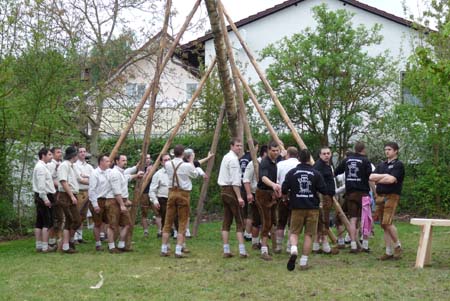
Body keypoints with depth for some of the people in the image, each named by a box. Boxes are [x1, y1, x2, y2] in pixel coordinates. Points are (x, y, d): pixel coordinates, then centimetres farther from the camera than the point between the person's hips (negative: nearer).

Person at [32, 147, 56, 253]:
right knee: (47, 222, -8)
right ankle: (45, 247, -7)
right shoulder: (41, 167, -14)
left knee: (39, 222, 11)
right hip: (44, 196, -10)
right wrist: (45, 198, -22)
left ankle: (39, 246, 15)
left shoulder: (41, 166, 17)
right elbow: (41, 185, -21)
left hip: (40, 197, 10)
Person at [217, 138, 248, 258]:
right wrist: (239, 197, -21)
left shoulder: (226, 157, 18)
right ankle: (242, 251, -10)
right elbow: (235, 180, -19)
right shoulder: (233, 159, -13)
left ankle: (226, 251, 8)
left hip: (223, 190, 9)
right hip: (232, 190, -9)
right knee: (239, 221, -7)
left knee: (226, 220, 8)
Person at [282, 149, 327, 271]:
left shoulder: (291, 173, -2)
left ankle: (293, 249, -19)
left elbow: (284, 190, -1)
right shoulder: (316, 173, -3)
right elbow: (323, 190, 0)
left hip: (297, 207, 0)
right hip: (312, 208, 0)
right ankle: (303, 262, 6)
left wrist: (288, 197, 20)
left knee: (294, 232, 10)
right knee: (309, 234, 6)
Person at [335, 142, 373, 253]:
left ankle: (353, 245, -2)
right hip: (363, 193, -4)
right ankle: (365, 245, 9)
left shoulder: (347, 160, 9)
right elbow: (370, 177, -10)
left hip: (350, 193, 4)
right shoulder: (365, 160, -5)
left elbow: (336, 172, 18)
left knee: (353, 219, 5)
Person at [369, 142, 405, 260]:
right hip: (380, 196, 7)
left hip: (391, 196, -7)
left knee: (387, 223, -17)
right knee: (384, 225, 5)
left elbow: (391, 179, -15)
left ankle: (398, 246, 1)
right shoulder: (381, 165, 20)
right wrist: (385, 176, -6)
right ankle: (389, 252, 9)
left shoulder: (398, 165, -1)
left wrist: (378, 179, 0)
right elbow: (371, 177, 7)